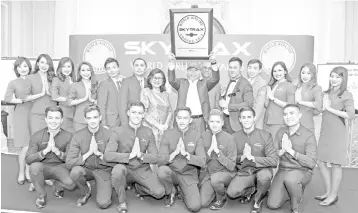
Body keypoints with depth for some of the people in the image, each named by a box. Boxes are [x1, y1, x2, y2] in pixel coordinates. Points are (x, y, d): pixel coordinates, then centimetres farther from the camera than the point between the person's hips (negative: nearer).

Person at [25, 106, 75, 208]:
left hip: (60, 167, 0)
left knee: (71, 184, -29)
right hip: (43, 167, 1)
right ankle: (41, 195, -5)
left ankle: (58, 186, 13)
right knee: (34, 166, -34)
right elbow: (28, 160, -9)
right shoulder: (37, 136, -3)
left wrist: (56, 150, -23)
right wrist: (46, 150, -24)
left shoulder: (68, 136, -5)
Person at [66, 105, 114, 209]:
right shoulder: (78, 136, -9)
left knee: (103, 204, -20)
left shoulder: (109, 134, -12)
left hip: (103, 170, -2)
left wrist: (99, 153, -25)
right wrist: (88, 153, -23)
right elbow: (69, 163, -14)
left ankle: (106, 191, 17)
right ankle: (85, 192, 1)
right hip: (86, 169, 2)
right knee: (75, 171, -32)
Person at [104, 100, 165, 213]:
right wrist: (130, 155, -25)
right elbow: (107, 155, -16)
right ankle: (122, 202, -10)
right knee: (118, 169, -36)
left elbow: (155, 158, -1)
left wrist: (141, 155, -21)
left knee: (159, 192, -19)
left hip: (142, 170, 2)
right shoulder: (118, 131, -5)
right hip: (125, 169, -2)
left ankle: (139, 188, 15)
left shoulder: (148, 132, 2)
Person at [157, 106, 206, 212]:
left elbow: (202, 162, -10)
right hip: (172, 172, 1)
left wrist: (185, 153, -25)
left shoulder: (197, 135, -4)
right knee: (162, 170, -34)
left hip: (189, 175, 0)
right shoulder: (168, 134, -5)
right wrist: (175, 152, -26)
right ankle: (171, 192, 0)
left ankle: (184, 193, 16)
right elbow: (160, 161, -10)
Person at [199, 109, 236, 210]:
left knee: (215, 178, -37)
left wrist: (218, 151, -25)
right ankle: (220, 189, 21)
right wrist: (210, 149, -19)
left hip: (225, 172, -4)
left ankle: (221, 198, -3)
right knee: (202, 203, -8)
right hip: (208, 173, 4)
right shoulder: (204, 136, -3)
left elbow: (231, 166, -15)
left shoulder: (229, 138, -14)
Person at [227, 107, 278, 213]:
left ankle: (258, 200, -3)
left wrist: (252, 158, -23)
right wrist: (242, 157, -18)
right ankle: (252, 190, 12)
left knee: (265, 175, -37)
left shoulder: (265, 135, -7)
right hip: (243, 172, 2)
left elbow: (274, 160, -13)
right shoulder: (235, 137, 1)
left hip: (261, 169, -2)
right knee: (231, 192, -23)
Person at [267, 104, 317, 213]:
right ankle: (295, 191, 21)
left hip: (302, 171, -4)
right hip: (282, 170, 4)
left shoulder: (309, 135, -12)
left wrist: (291, 150, -23)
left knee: (290, 178, -40)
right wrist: (282, 150, -19)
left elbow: (311, 163, -17)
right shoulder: (281, 132, 3)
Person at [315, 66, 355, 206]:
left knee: (335, 164, 2)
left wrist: (330, 108, -15)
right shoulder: (326, 93, 12)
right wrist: (324, 104, -5)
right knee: (321, 163, 9)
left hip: (338, 133, -6)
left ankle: (333, 195, 14)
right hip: (324, 132, 6)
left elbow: (350, 115, -19)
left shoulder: (346, 95, -6)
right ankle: (328, 192, 24)